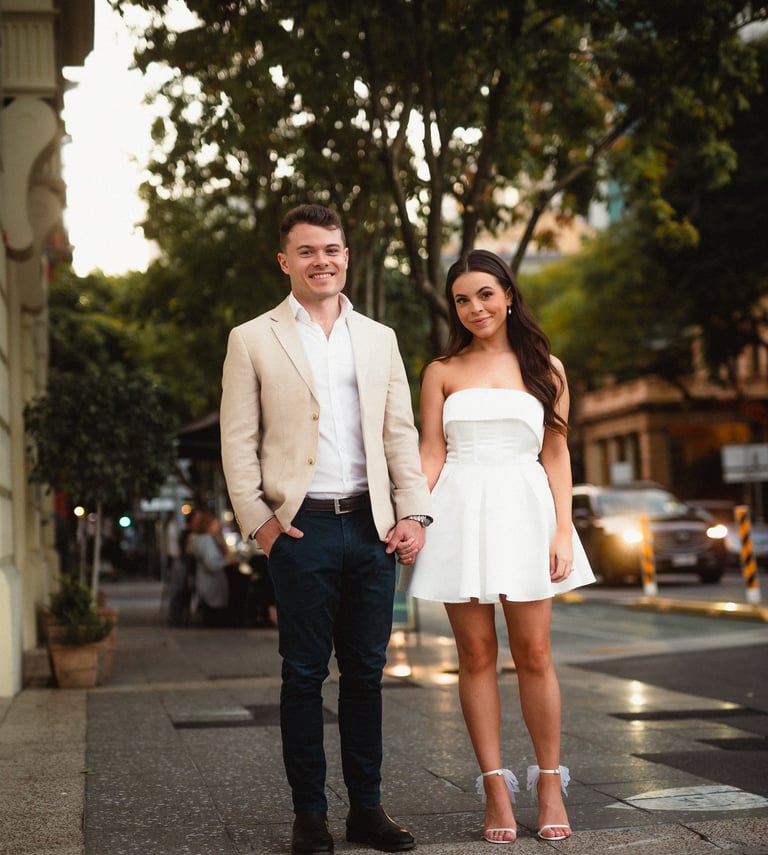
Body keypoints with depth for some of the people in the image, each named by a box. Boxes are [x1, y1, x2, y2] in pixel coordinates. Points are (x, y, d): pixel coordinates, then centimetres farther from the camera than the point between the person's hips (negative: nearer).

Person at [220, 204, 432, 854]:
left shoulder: (379, 338, 14)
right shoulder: (253, 340, 5)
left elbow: (401, 433, 11)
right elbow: (238, 442, 1)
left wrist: (413, 512, 1)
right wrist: (257, 520, -7)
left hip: (372, 528, 3)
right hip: (301, 529, -3)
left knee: (366, 671, 9)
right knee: (304, 673, 3)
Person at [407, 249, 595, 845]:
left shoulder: (545, 367, 10)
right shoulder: (442, 372, 9)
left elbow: (556, 455, 7)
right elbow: (431, 454, 5)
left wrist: (563, 529, -2)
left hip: (524, 511, 0)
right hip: (461, 513, 0)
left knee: (533, 652, -1)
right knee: (476, 654, 1)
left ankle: (550, 784, 9)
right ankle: (495, 787, 7)